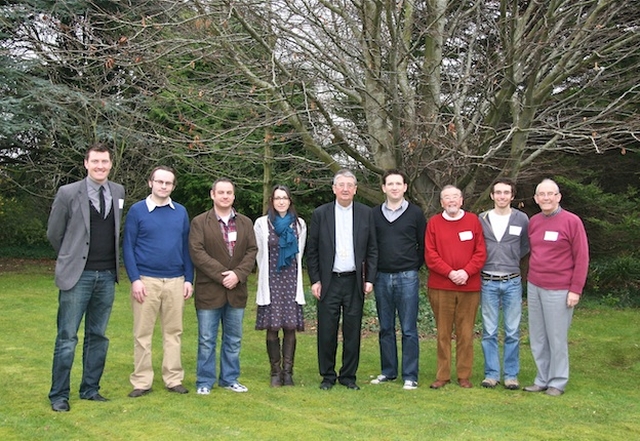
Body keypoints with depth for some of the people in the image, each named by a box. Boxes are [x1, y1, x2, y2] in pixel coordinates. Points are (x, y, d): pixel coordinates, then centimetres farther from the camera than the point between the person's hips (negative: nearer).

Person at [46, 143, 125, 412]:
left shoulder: (119, 192, 7)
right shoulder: (68, 193, -5)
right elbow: (54, 233, 3)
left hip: (107, 276, 4)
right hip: (78, 276, -4)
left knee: (98, 336, 11)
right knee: (67, 337, 0)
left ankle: (90, 389, 23)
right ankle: (59, 395, 11)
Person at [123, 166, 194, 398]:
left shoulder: (181, 212, 8)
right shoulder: (137, 210, -1)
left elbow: (186, 247, 10)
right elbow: (128, 247, -2)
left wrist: (189, 279, 4)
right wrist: (135, 279, -10)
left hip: (175, 281, 3)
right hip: (146, 280, -2)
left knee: (173, 332, 8)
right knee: (142, 333, 3)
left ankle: (174, 379, 17)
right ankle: (142, 381, 12)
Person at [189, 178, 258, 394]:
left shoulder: (246, 223, 10)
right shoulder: (199, 222, -1)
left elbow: (251, 251, 3)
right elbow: (197, 253, -10)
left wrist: (238, 274, -13)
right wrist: (221, 275, -16)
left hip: (236, 290, 4)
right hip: (209, 290, -4)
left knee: (234, 340, 12)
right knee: (207, 340, 3)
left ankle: (229, 379, 24)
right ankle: (204, 382, 14)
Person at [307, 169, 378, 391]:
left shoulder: (366, 213, 5)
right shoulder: (320, 214, 2)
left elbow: (372, 249, 6)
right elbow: (312, 251, 4)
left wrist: (369, 279, 0)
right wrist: (315, 280, -2)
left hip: (354, 281, 1)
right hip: (329, 281, -1)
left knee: (352, 332, 6)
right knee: (327, 331, 3)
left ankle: (348, 376, 18)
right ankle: (328, 376, 16)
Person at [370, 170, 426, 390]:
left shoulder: (415, 213, 1)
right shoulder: (375, 214, 6)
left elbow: (424, 245, 6)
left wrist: (414, 266, 4)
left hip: (407, 278, -3)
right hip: (382, 278, 3)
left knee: (408, 330, 0)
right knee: (386, 328, 11)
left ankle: (410, 376, 7)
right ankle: (388, 371, 21)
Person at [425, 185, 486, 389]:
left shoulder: (473, 221, 7)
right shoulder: (434, 223, 6)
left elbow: (481, 252, 3)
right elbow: (430, 254, -1)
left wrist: (466, 272, -12)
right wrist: (450, 272, -12)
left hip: (469, 286, 0)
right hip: (440, 287, 0)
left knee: (466, 333, 4)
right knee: (443, 333, 4)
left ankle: (464, 376, 13)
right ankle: (443, 375, 12)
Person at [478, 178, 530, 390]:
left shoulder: (522, 219, 1)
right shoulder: (481, 220, 3)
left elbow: (525, 247, 12)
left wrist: (510, 261, 5)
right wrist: (487, 263, 1)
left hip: (512, 282, 0)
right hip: (488, 282, 0)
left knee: (512, 332, 4)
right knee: (489, 331, 5)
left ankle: (511, 375, 14)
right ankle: (491, 374, 15)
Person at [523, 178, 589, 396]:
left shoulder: (572, 221, -6)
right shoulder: (533, 222, 9)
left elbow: (581, 258, -7)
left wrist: (576, 290, -11)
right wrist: (530, 281, 10)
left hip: (558, 290, -5)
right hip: (534, 287, 5)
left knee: (557, 338, 2)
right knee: (538, 338, 10)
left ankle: (558, 382, 15)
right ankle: (542, 379, 21)